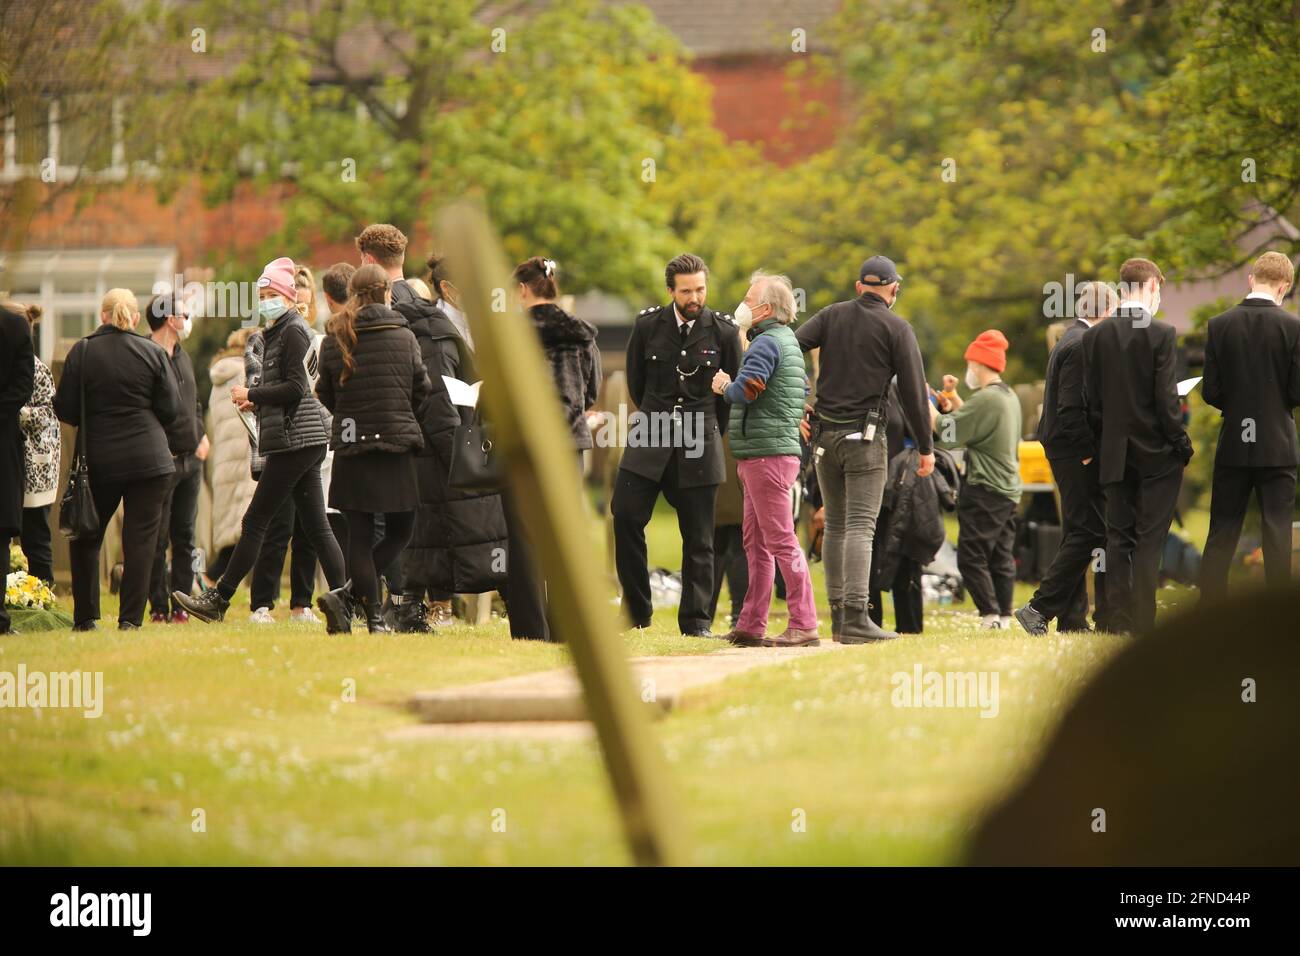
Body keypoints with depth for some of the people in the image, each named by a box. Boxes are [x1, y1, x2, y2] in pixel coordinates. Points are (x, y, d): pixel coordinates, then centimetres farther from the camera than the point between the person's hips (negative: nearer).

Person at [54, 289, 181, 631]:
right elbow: (172, 409, -1)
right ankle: (130, 618, -4)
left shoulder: (81, 352, -3)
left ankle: (84, 617, 15)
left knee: (86, 538, 14)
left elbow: (65, 410, -3)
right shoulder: (154, 353, -2)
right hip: (148, 458, -1)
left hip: (97, 459, 1)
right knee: (140, 538, 1)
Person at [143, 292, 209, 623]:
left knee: (185, 537, 9)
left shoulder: (183, 358, 17)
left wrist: (202, 436, 9)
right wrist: (160, 451, -15)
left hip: (190, 460, 8)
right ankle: (159, 607, 1)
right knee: (157, 537, -3)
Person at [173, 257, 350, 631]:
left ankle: (218, 600, -3)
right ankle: (342, 606, -1)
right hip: (302, 442, 11)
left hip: (295, 441, -11)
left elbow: (295, 389, -18)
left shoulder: (293, 331, -9)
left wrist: (251, 394, -10)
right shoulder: (278, 333, 20)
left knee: (255, 521, -6)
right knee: (316, 526, 4)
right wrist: (259, 402, 10)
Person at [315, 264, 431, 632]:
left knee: (359, 536, 7)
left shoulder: (333, 342, 0)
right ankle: (349, 594, -6)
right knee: (399, 532, 11)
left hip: (349, 449, 2)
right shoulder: (404, 337, -3)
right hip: (396, 448, -2)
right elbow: (421, 389, 3)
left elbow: (326, 395, 5)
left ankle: (373, 615, 3)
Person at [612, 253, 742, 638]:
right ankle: (636, 610, -1)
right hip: (650, 437, 1)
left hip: (700, 446, -1)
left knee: (698, 537, 0)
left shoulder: (724, 332, 0)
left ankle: (696, 620, 6)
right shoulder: (648, 325, 2)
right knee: (626, 515, -11)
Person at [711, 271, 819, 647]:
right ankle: (750, 626, 15)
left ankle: (804, 626, -11)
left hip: (766, 453, -11)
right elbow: (803, 392, 27)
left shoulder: (767, 343, -13)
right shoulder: (788, 341, 19)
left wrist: (724, 386, -3)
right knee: (756, 544, 13)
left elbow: (744, 391, -24)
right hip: (780, 449, 11)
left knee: (781, 541, -10)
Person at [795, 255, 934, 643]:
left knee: (835, 524, 14)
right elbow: (913, 391, -3)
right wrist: (926, 447, 3)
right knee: (860, 527, -9)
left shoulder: (832, 316, 9)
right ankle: (856, 618, -20)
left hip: (824, 434, 4)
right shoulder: (896, 329, -2)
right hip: (864, 436, -4)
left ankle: (838, 616, 14)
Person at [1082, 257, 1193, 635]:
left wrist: (1104, 440, 14)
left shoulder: (1095, 335, 2)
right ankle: (1143, 623, -5)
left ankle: (1118, 621, 6)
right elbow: (1167, 400, -13)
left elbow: (1090, 399, 4)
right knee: (1150, 540, -1)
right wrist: (1182, 444, -3)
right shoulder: (1161, 335, -12)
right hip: (1157, 453, -4)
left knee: (1118, 539, 8)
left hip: (1115, 452, 4)